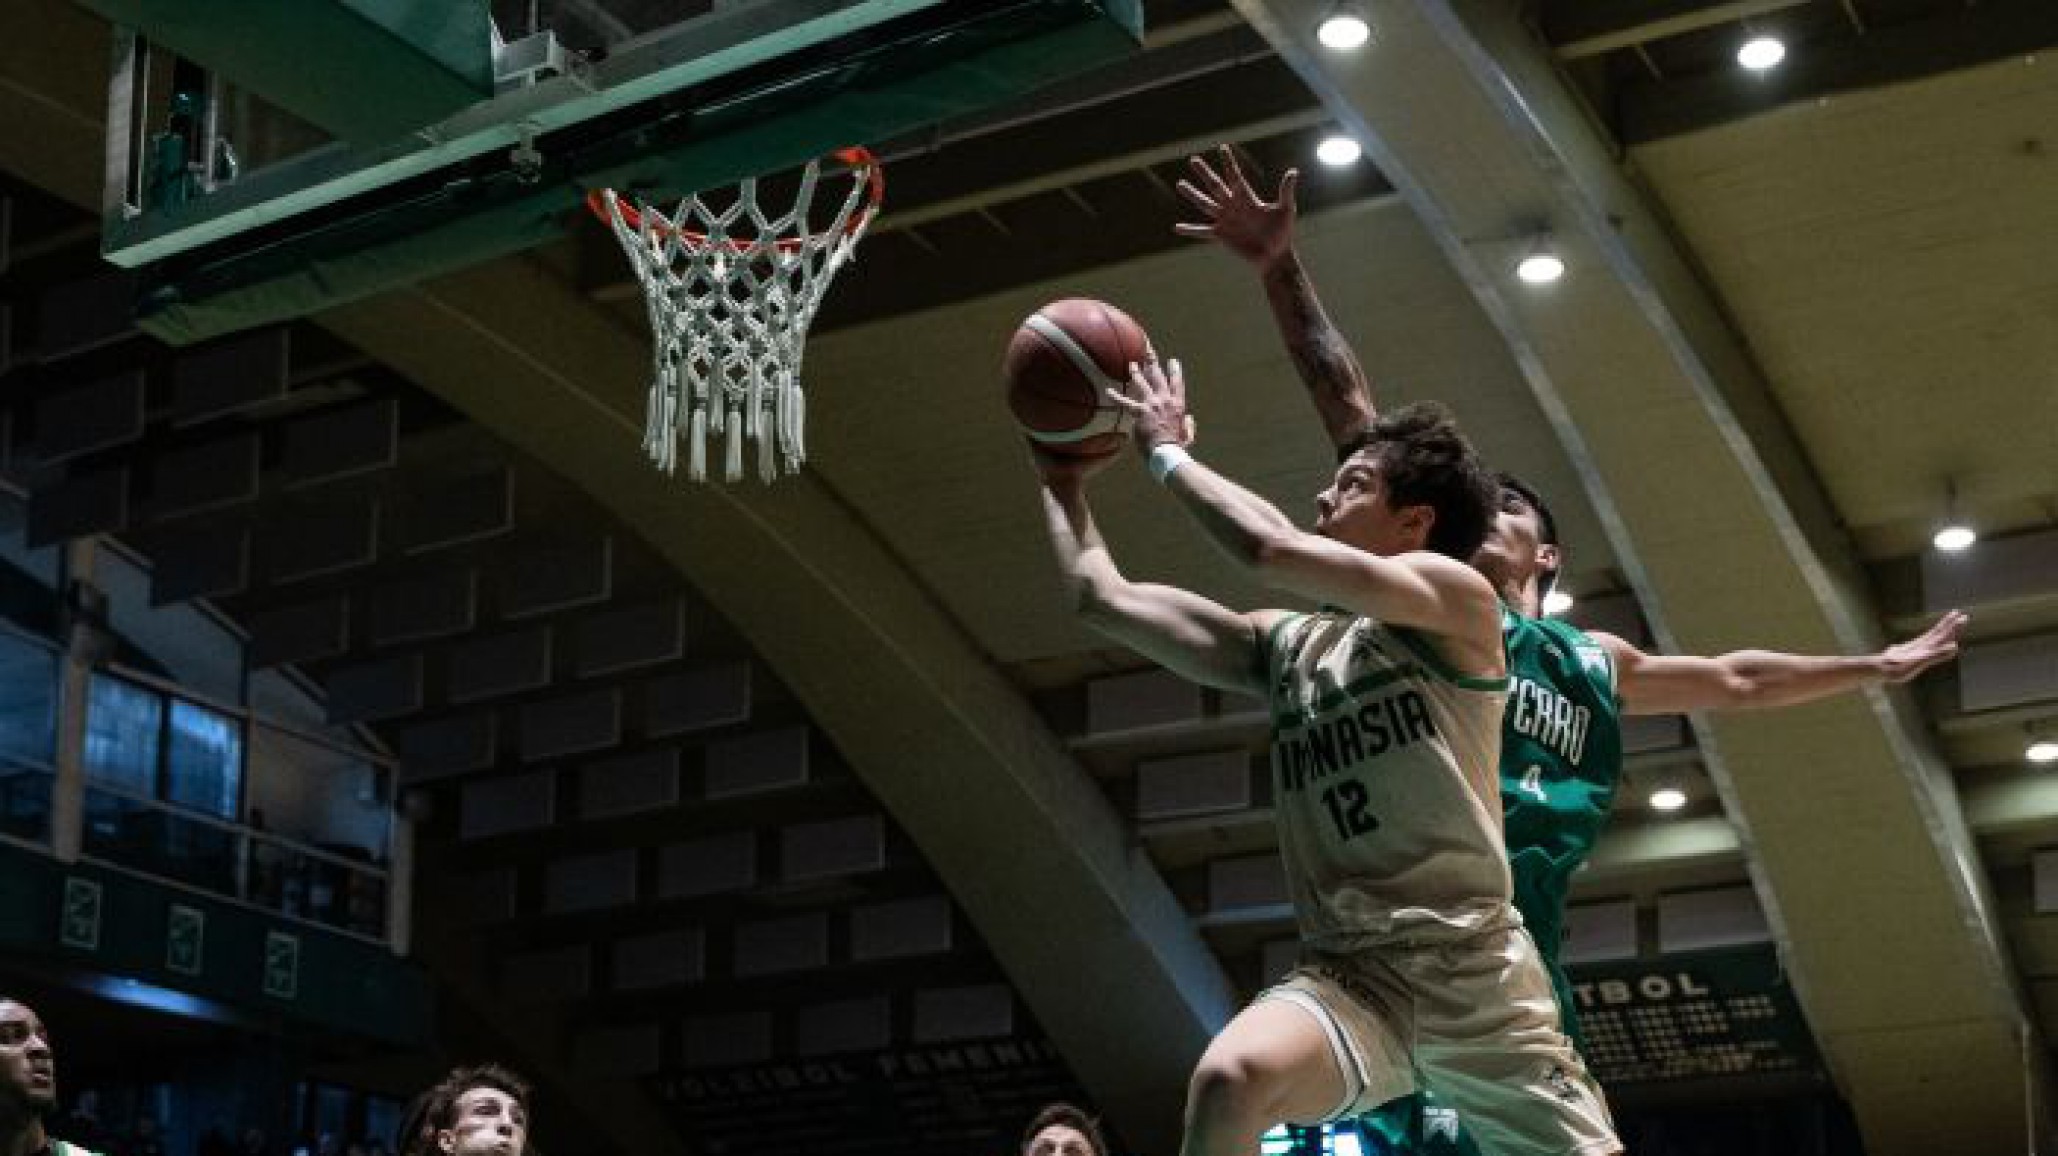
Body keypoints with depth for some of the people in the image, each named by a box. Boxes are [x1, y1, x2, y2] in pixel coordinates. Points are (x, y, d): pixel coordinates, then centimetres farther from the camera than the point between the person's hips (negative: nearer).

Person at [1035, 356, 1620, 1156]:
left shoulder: (1456, 598, 1)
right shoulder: (1282, 646, 17)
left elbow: (1271, 550, -12)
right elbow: (1103, 600, 19)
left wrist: (1166, 452, 2)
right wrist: (1062, 482, 26)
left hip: (1473, 966, -2)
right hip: (1347, 973, 3)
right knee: (1229, 1078, -30)